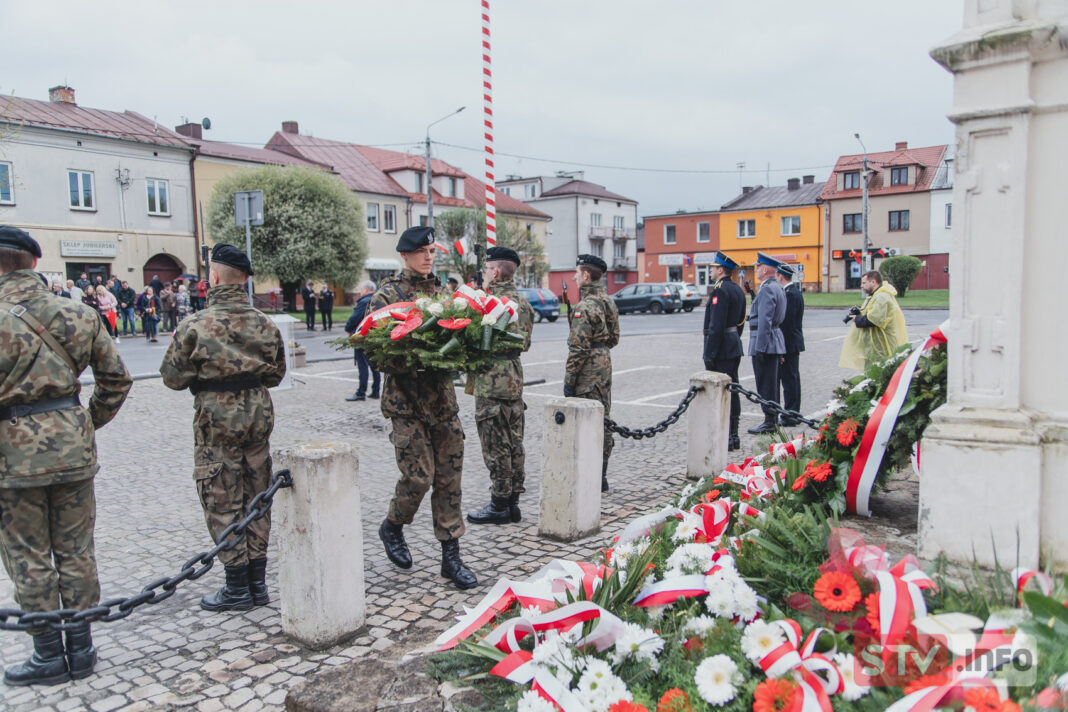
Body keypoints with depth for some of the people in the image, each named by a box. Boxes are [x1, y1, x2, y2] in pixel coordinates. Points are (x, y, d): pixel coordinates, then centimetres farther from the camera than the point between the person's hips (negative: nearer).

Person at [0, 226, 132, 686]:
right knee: (75, 550, 13)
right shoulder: (76, 314, 3)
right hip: (73, 447, 5)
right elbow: (116, 379, 7)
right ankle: (80, 648, 24)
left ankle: (48, 656, 19)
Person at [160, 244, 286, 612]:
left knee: (223, 502, 5)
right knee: (256, 498, 13)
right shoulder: (265, 324, 1)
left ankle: (237, 588, 12)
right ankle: (257, 581, 22)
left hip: (217, 419, -5)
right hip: (259, 413, 5)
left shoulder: (195, 325, -14)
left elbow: (173, 377, -6)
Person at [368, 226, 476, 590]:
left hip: (442, 397, 5)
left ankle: (451, 556, 15)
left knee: (449, 476, 6)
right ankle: (392, 526, 25)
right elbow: (375, 353, -11)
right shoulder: (387, 296, -4)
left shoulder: (441, 291, 13)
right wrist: (412, 364, -27)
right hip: (406, 399, -5)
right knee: (419, 475, -6)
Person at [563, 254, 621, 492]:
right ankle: (601, 478, 22)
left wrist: (569, 380, -15)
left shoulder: (585, 306, -17)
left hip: (588, 371, -9)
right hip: (605, 365, 9)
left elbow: (578, 348, -20)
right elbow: (613, 338, 18)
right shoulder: (608, 302, 11)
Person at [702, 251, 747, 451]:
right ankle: (733, 436, 19)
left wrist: (709, 354, -19)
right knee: (732, 391, 13)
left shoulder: (719, 291, -17)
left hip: (721, 351, -10)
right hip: (735, 348, 10)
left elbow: (716, 325, -21)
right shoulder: (737, 289, 13)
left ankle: (723, 438, -2)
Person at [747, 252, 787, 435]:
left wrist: (760, 348, -23)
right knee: (771, 383, 15)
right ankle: (773, 419, 23)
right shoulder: (777, 287, 16)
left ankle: (770, 423, 0)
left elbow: (765, 320, -23)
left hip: (765, 341, -10)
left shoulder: (767, 289, -17)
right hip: (774, 343, 10)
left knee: (766, 384, -5)